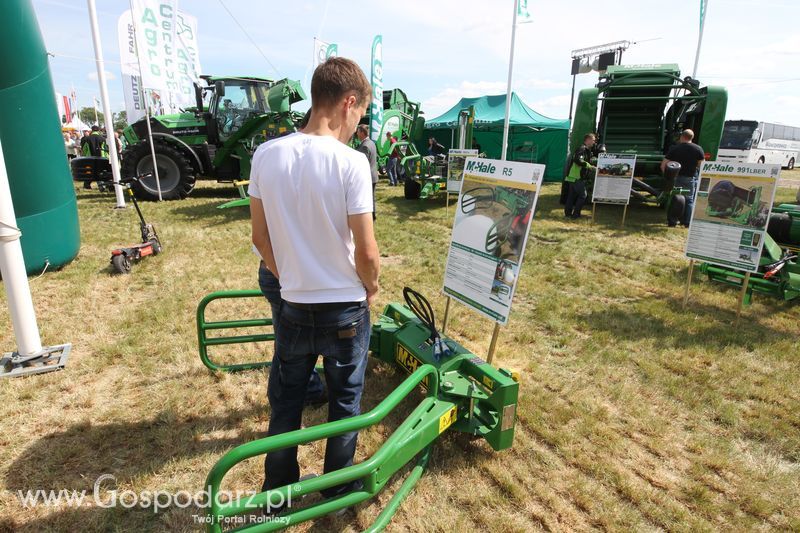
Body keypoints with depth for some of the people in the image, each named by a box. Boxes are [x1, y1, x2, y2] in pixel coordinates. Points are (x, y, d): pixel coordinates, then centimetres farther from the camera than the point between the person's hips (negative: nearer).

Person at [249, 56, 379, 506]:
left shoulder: (266, 155, -5)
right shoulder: (351, 162, -19)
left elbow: (261, 238, 1)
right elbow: (367, 251, -18)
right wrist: (371, 288, 2)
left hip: (293, 306, 4)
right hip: (345, 309, -3)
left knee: (286, 402, 21)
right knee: (345, 400, 19)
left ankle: (278, 491, 40)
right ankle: (338, 488, 39)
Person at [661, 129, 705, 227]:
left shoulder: (674, 148, -4)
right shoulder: (698, 149, -1)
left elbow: (663, 165, -9)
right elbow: (702, 165, -1)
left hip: (676, 178, -1)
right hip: (691, 178, 1)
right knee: (689, 200, 11)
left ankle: (672, 222, 10)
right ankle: (687, 222, 9)